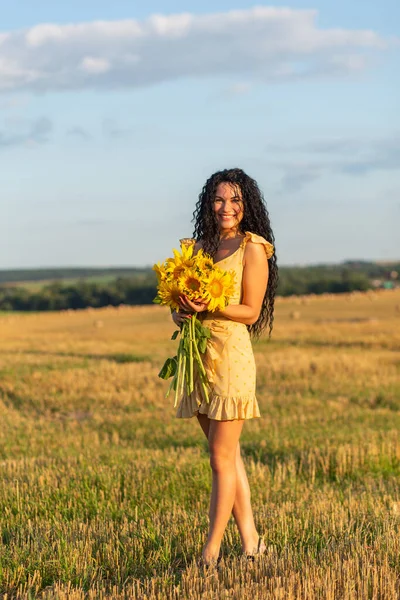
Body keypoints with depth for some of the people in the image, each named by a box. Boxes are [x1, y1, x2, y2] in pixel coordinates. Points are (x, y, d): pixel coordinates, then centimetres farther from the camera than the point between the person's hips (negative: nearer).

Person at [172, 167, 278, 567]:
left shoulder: (252, 248, -3)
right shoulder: (199, 246, 15)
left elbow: (251, 311, -7)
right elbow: (179, 302, 17)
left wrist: (209, 306, -21)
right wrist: (181, 312, -6)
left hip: (230, 356, -7)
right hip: (198, 354, 7)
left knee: (222, 457, -5)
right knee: (228, 456, 10)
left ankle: (211, 550, -1)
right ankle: (251, 543, 17)